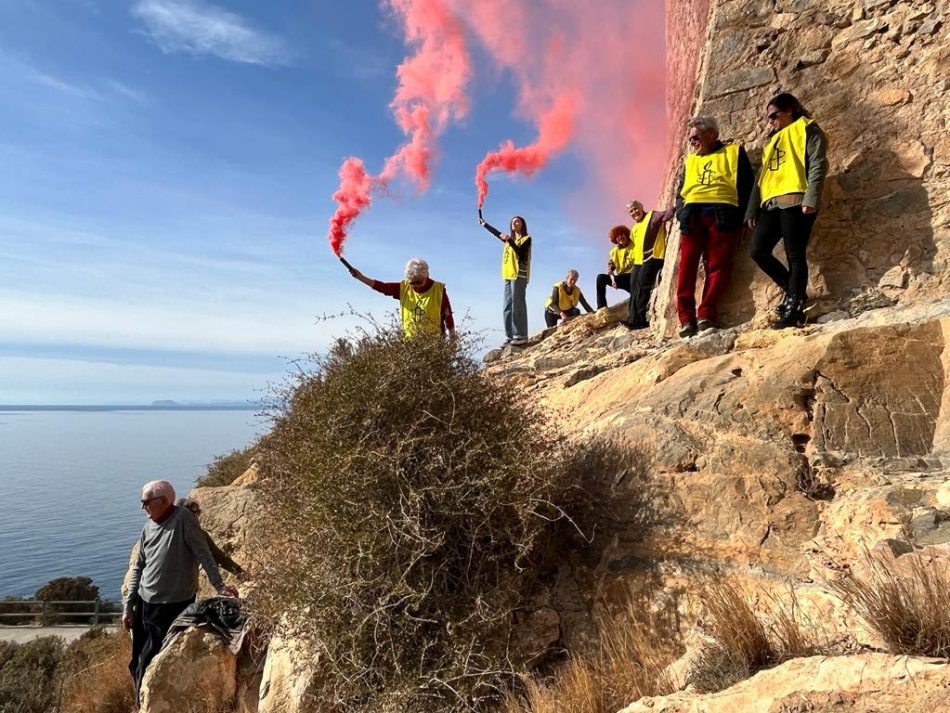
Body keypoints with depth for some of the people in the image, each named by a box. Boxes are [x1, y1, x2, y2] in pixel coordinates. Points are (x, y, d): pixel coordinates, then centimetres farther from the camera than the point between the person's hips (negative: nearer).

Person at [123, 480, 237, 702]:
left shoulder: (183, 519, -14)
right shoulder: (148, 527, 6)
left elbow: (203, 555, -15)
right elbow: (138, 568, 13)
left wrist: (219, 586, -19)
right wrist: (128, 607, 11)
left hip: (173, 606, -7)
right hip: (144, 604, 7)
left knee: (150, 666, -4)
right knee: (137, 665, 16)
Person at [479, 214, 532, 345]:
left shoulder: (526, 238, 2)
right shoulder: (510, 238, 20)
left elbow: (521, 253, -15)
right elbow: (496, 232, 33)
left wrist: (509, 240, -20)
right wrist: (484, 224, 42)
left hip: (519, 275, -7)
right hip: (509, 275, 7)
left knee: (517, 305, -13)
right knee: (508, 307, 2)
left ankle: (521, 335, -14)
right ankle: (510, 336, 3)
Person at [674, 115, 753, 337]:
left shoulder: (733, 152, 16)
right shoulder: (690, 161, 28)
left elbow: (746, 186, 7)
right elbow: (680, 192, 24)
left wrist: (742, 217, -5)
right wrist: (681, 213, 4)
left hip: (722, 214, -3)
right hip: (692, 215, 3)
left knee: (717, 266, -10)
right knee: (687, 264, -10)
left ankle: (706, 316, -13)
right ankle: (686, 317, -13)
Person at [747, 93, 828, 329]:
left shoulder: (806, 129, 8)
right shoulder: (773, 141, 30)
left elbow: (817, 165, -6)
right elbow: (761, 178, 26)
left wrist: (811, 199, -19)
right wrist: (752, 210, 17)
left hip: (795, 201, -8)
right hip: (770, 204, 8)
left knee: (795, 256, -10)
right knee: (758, 251, -1)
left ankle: (794, 309, -11)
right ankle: (792, 289, 14)